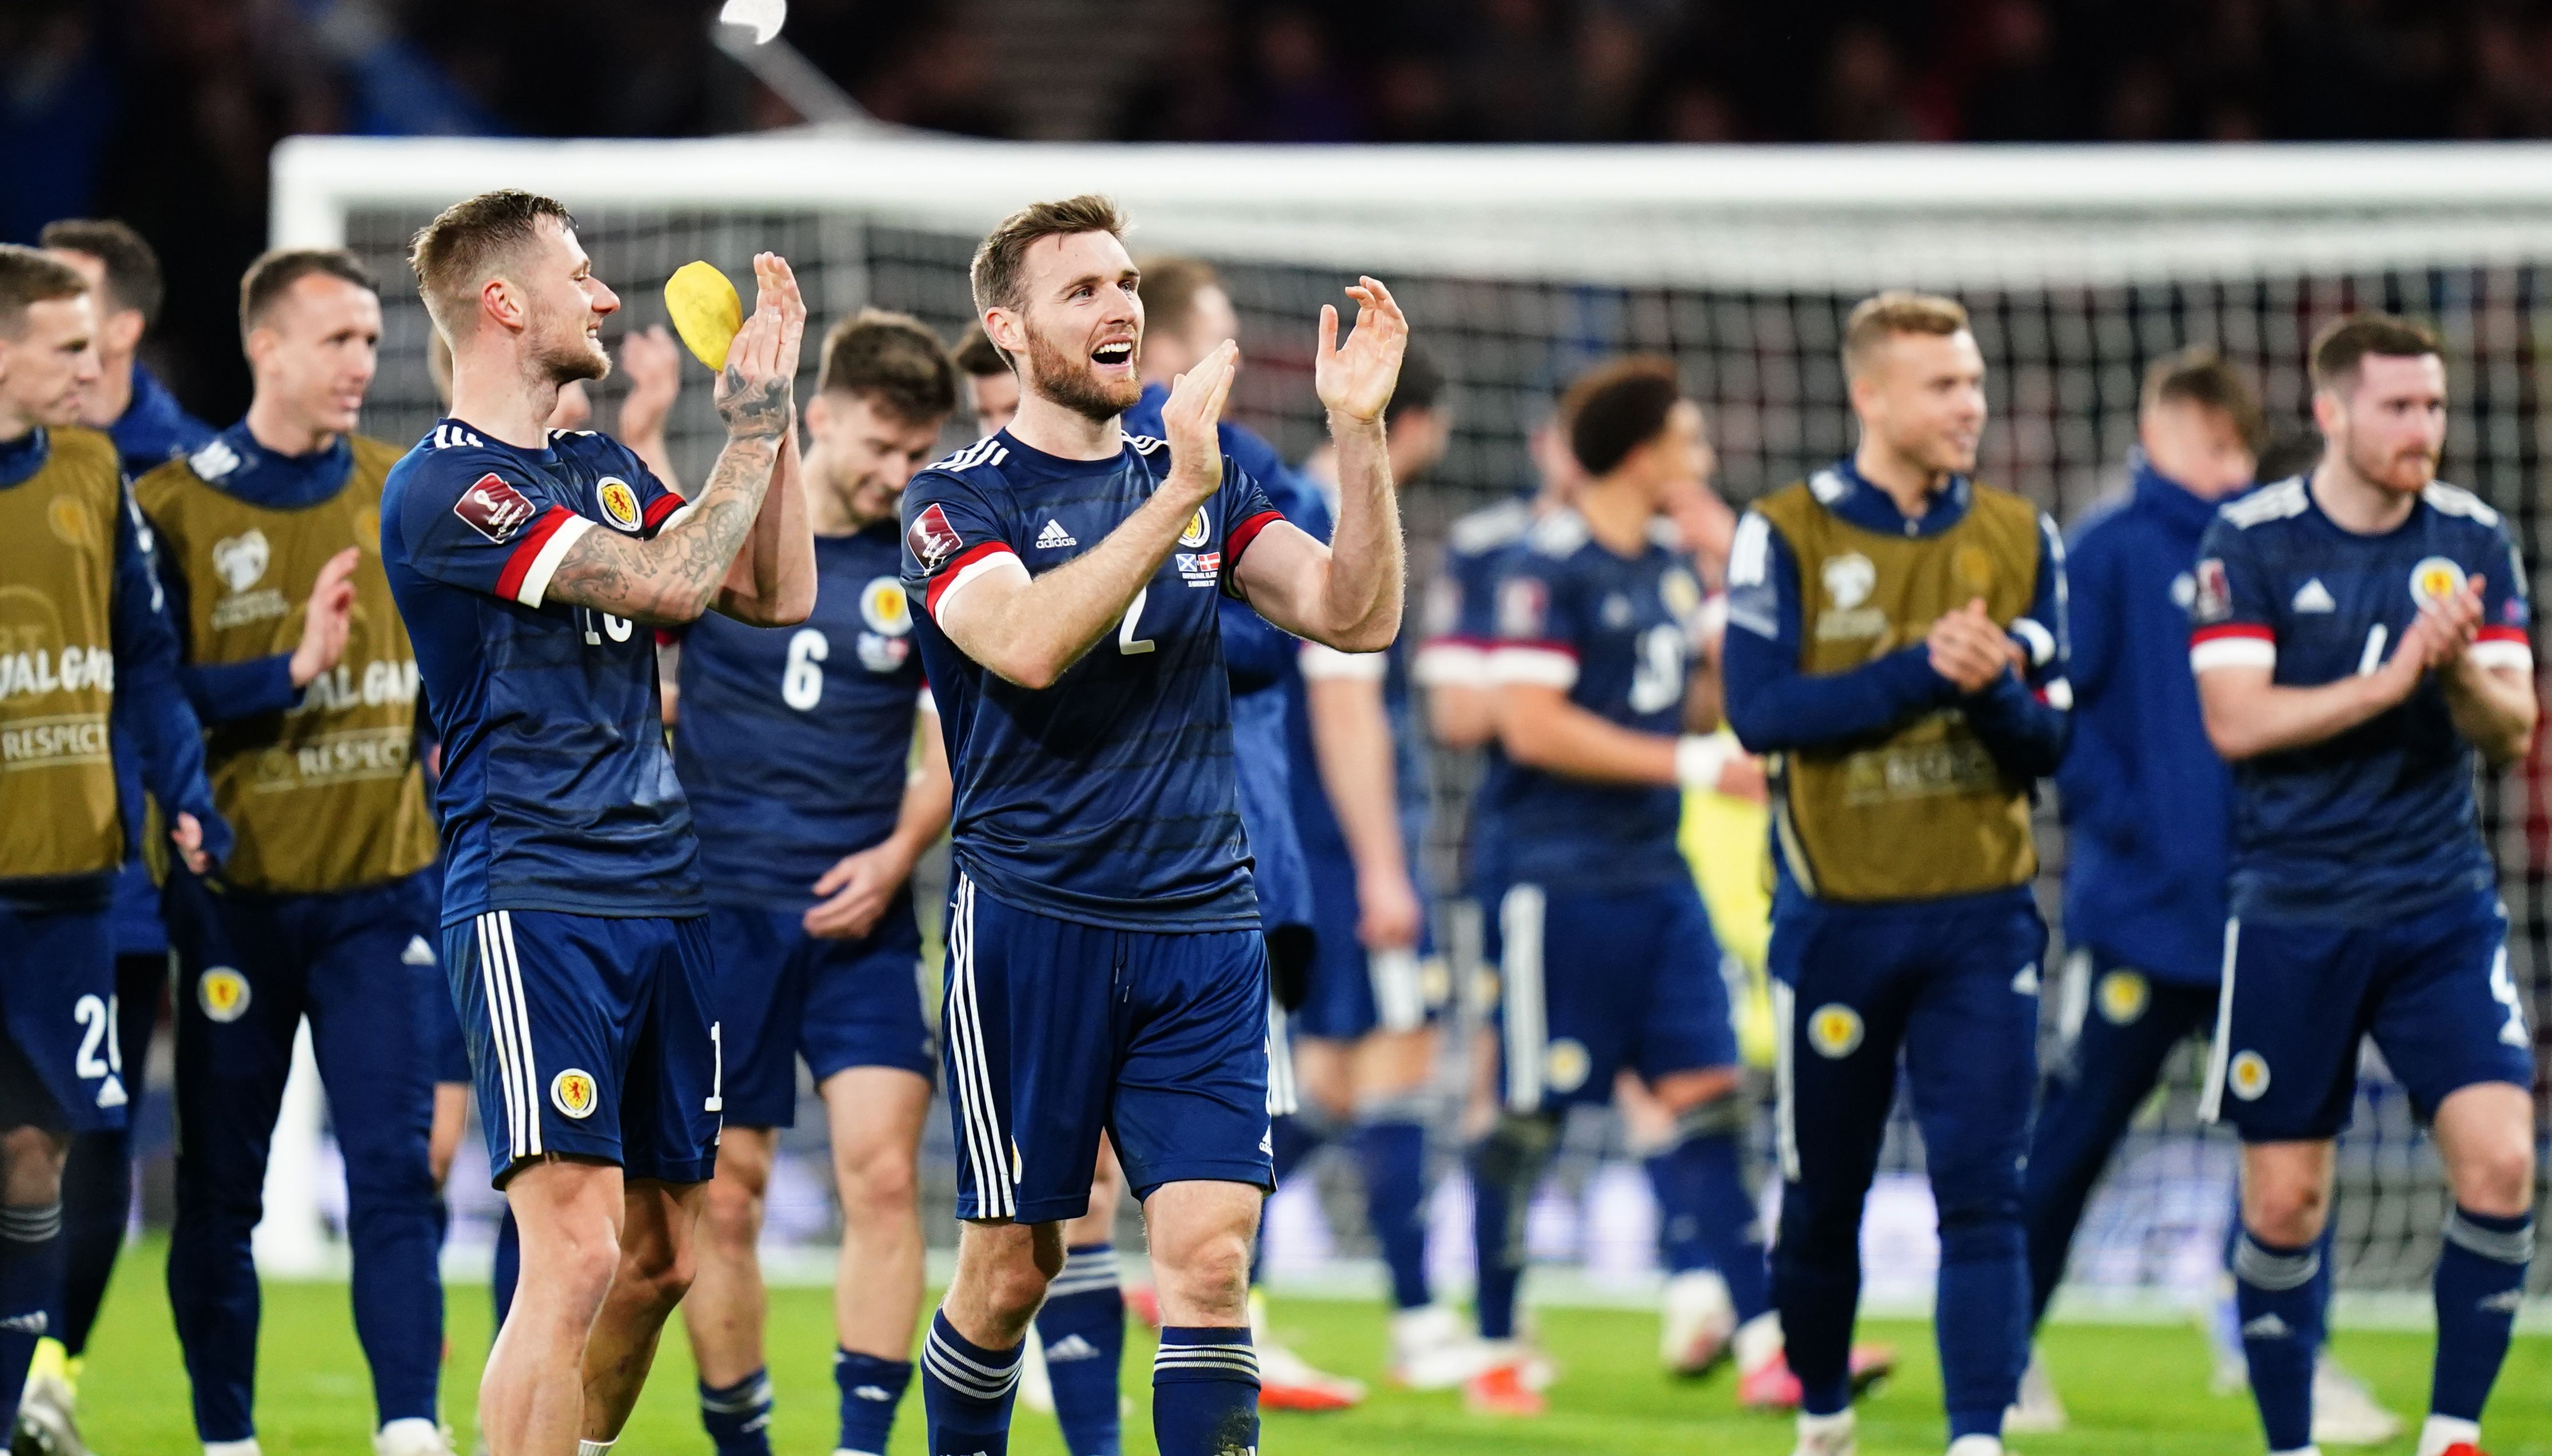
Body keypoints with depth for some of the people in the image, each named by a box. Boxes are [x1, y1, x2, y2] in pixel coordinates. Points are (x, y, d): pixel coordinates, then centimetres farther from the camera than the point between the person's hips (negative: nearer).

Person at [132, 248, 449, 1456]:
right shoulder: (174, 507, -5)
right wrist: (293, 672, -21)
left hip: (381, 889, 2)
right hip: (236, 894, -2)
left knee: (396, 1168, -8)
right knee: (220, 1187, 6)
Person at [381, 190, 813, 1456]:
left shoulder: (602, 469, 17)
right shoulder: (440, 487, -10)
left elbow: (779, 594, 17)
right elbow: (669, 582, -18)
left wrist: (773, 409, 9)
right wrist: (752, 425, -5)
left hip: (662, 895, 8)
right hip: (533, 900, -8)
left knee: (659, 1255, 11)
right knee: (577, 1250, -17)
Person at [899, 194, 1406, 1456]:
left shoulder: (1200, 481, 13)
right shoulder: (958, 500, -1)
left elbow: (1354, 615, 2)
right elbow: (1028, 642, -21)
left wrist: (1358, 432, -9)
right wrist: (1177, 492, -25)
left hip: (1201, 927, 3)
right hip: (1030, 921, -3)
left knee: (1208, 1260, -9)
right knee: (1010, 1273, 3)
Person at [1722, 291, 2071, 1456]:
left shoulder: (2020, 540, 6)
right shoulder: (1784, 537, -2)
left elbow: (2053, 740, 5)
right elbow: (1760, 709, -13)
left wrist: (1996, 692, -17)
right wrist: (1919, 670, -19)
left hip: (1980, 918, 1)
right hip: (1835, 914, -1)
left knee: (1982, 1191, -10)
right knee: (1820, 1197, 10)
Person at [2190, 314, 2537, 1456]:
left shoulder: (2472, 539, 2)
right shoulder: (2250, 541, -6)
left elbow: (2513, 732, -1)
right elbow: (2235, 720, -16)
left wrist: (2463, 674, -22)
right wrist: (2389, 680, -24)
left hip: (2443, 907, 2)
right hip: (2291, 919, -2)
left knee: (2499, 1164, -13)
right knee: (2283, 1202, 2)